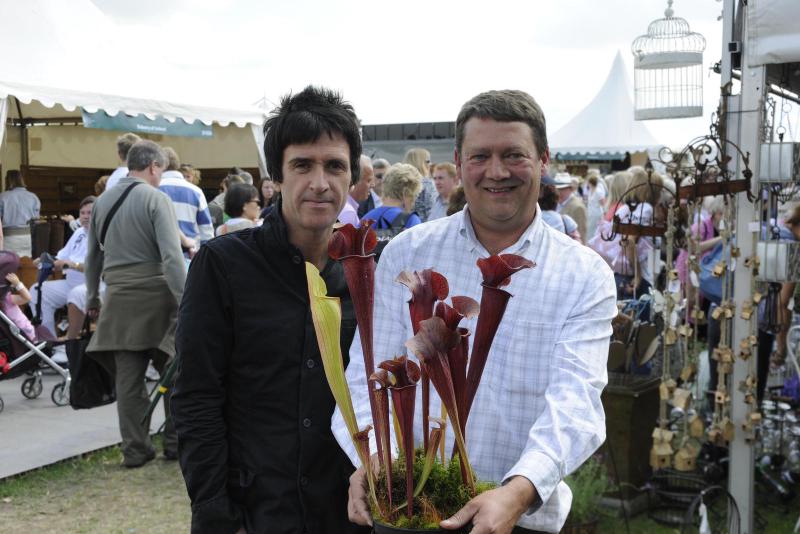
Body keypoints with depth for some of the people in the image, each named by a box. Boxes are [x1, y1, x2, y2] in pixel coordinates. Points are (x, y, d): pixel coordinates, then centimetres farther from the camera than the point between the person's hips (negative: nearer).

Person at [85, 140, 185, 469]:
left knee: (127, 377, 8)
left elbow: (93, 257, 19)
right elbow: (171, 256, -17)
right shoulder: (156, 198, -8)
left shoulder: (102, 201, 11)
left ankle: (135, 449, 12)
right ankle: (175, 442, 15)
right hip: (155, 294, -5)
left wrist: (92, 298, 28)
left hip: (118, 299, 5)